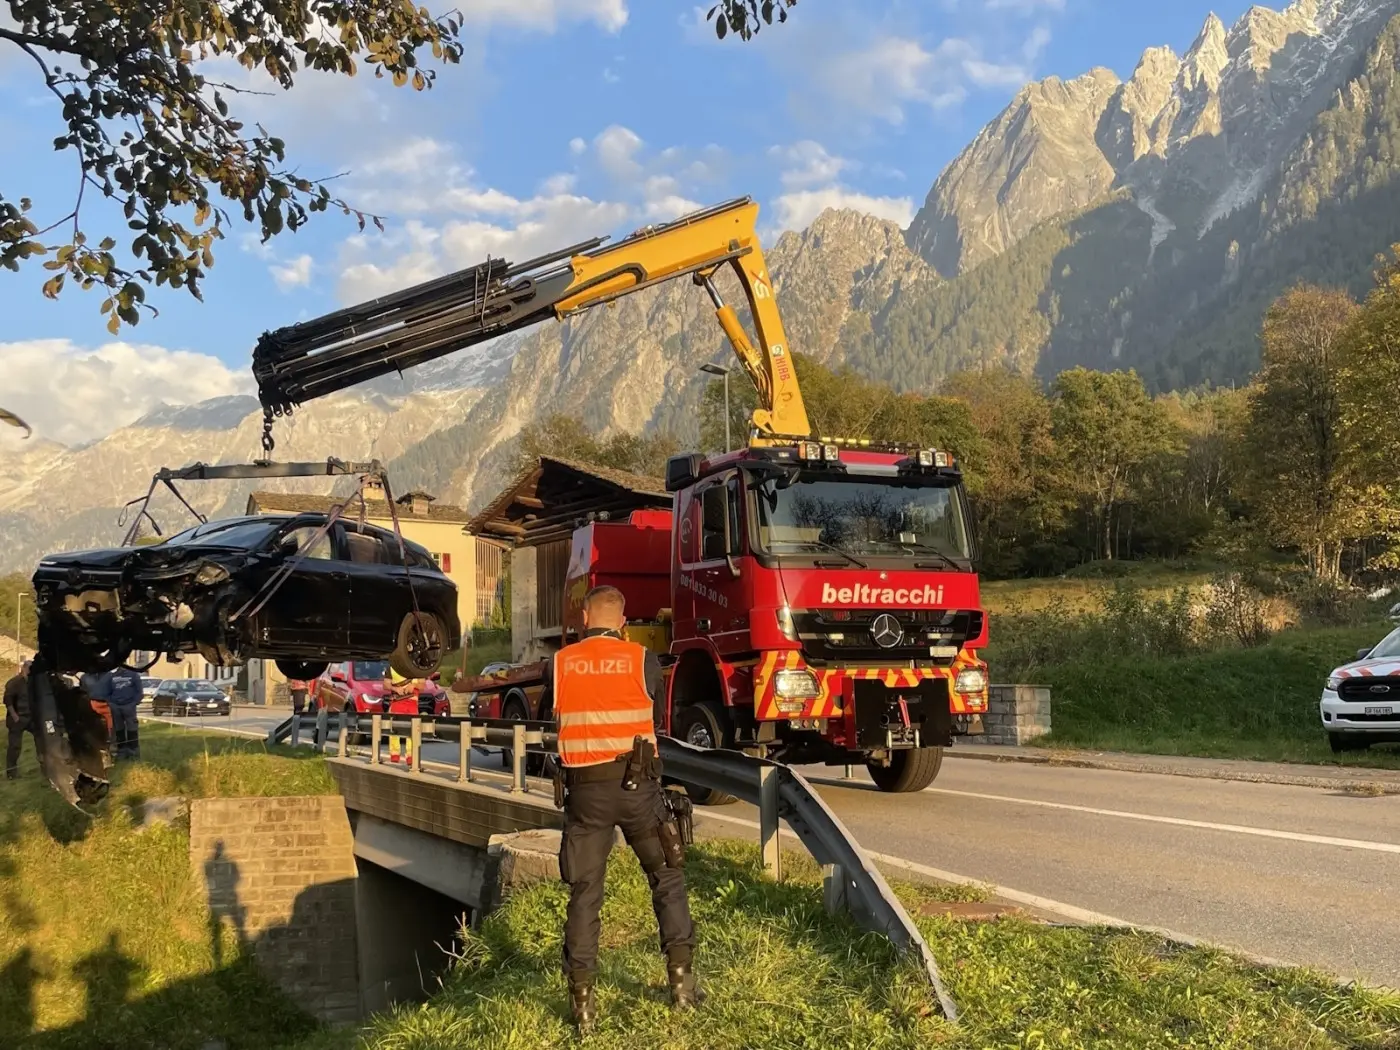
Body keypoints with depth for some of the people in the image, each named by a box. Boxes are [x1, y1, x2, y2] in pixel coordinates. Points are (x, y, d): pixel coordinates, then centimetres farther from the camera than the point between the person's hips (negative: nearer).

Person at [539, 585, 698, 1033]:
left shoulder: (559, 664, 0)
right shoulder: (643, 660, -2)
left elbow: (546, 720, 14)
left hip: (584, 788, 1)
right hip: (636, 784, -1)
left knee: (584, 892, 7)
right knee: (667, 878, 15)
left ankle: (582, 999, 7)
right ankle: (681, 978, 14)